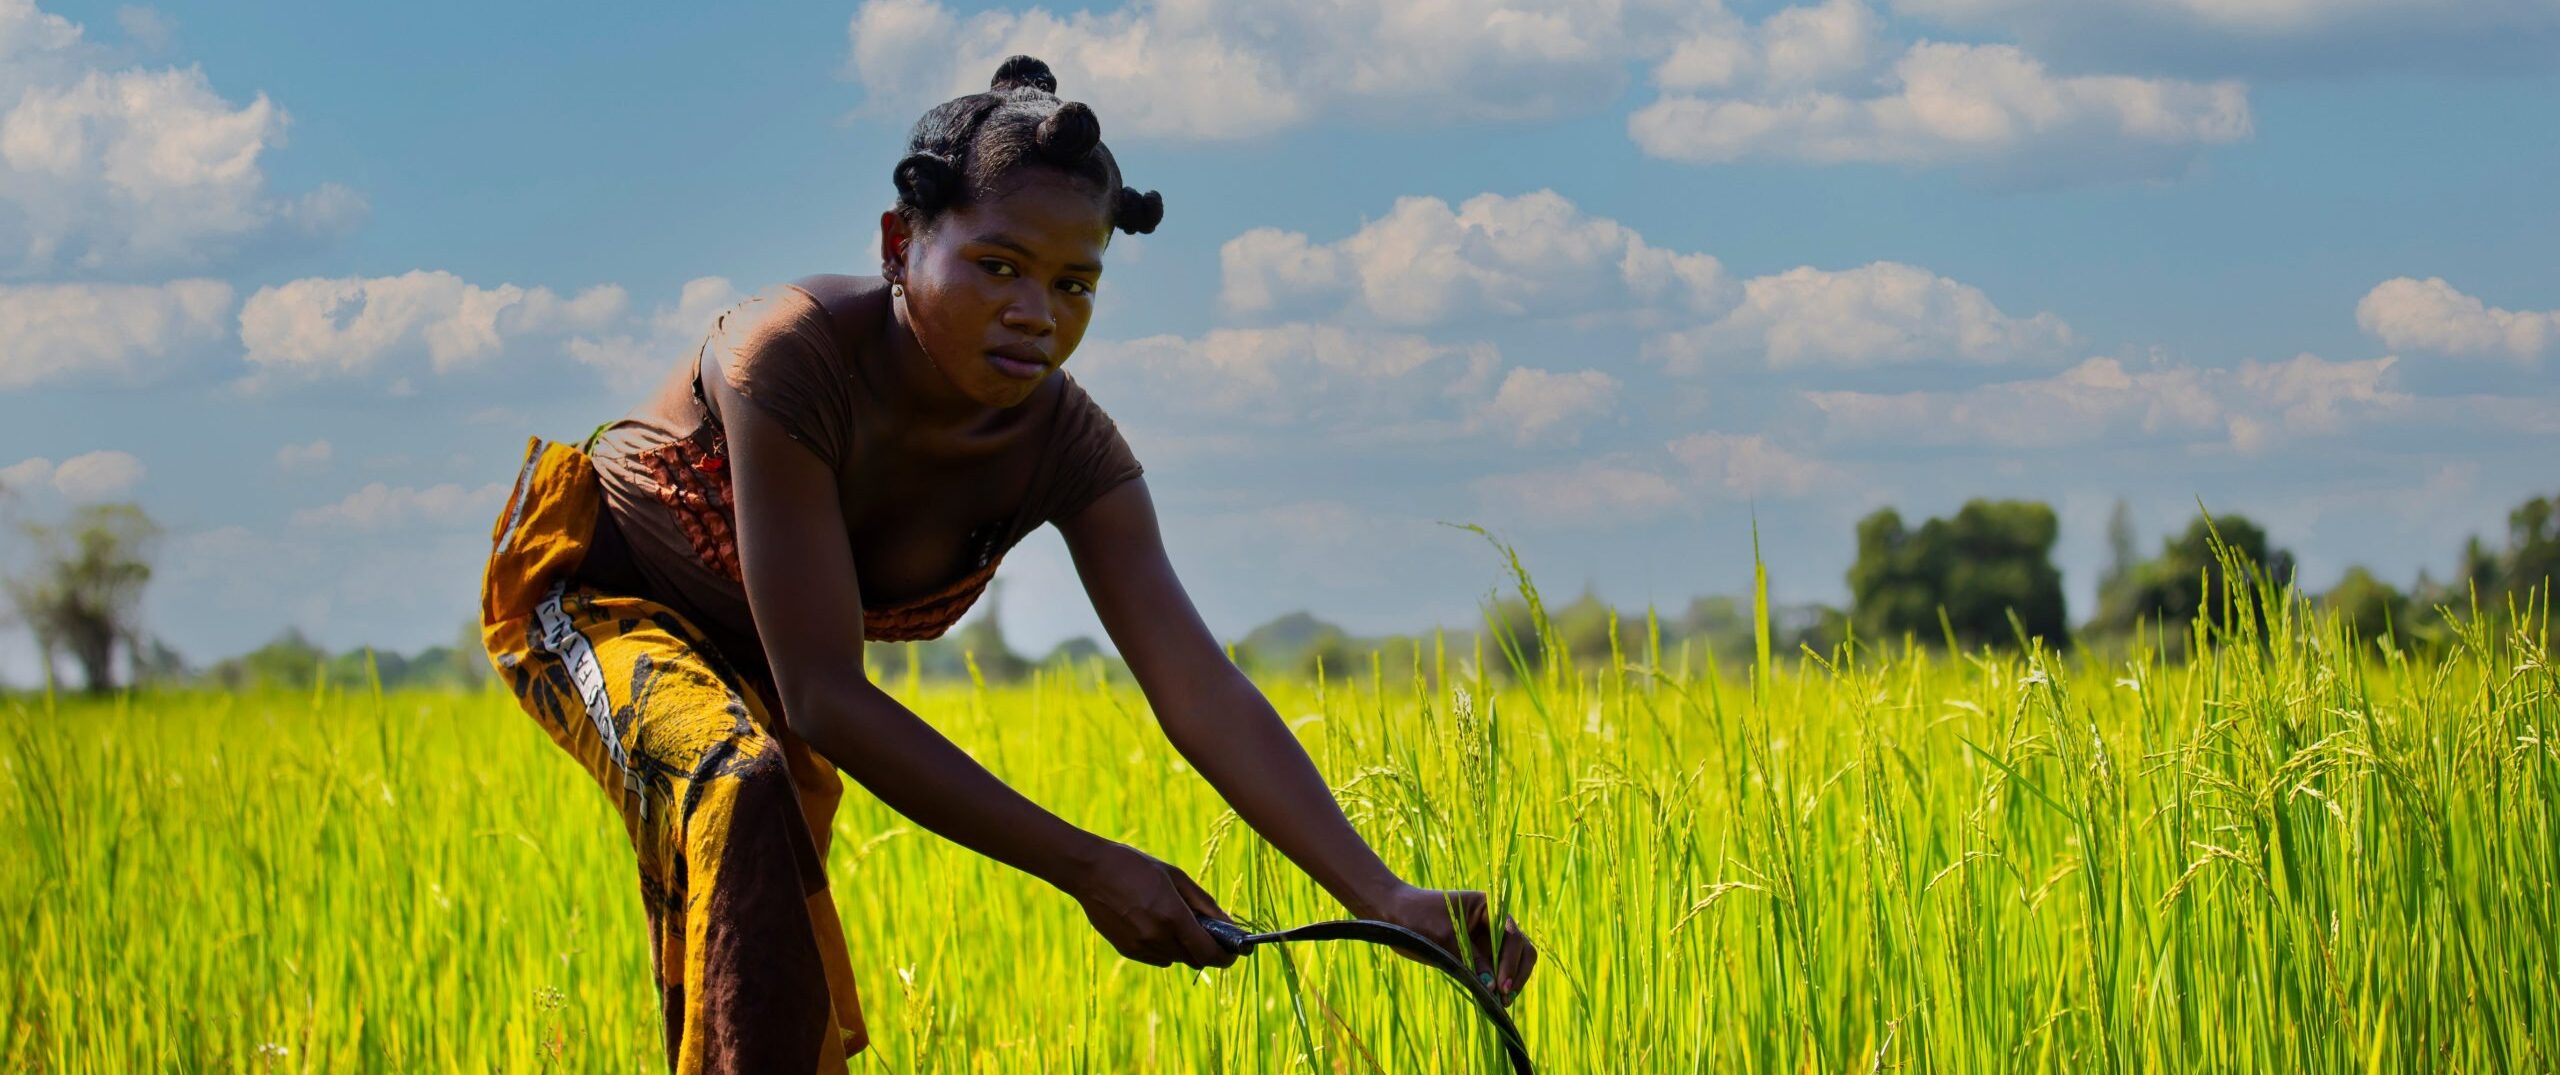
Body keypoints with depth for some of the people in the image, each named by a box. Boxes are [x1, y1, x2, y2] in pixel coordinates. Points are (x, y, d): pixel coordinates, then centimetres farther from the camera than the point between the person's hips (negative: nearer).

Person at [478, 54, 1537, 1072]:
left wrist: (1385, 899, -42)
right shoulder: (796, 357, -39)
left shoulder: (1064, 445, -23)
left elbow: (1199, 686, -29)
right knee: (743, 791, -37)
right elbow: (824, 697, -40)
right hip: (594, 597, -6)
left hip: (756, 668, 6)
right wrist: (1082, 867, -40)